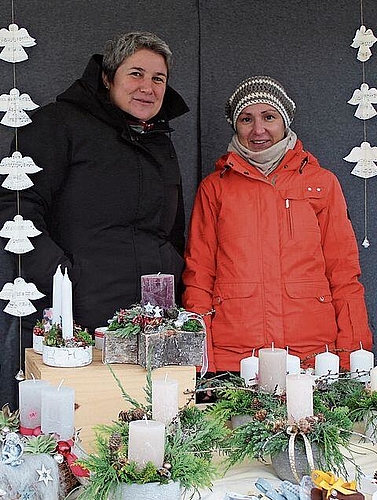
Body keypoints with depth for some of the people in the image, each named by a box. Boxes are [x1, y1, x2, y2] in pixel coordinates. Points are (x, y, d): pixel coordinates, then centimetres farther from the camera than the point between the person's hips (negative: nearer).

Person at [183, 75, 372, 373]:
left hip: (313, 347, 1)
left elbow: (343, 271, 9)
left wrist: (351, 352, -3)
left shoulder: (323, 183, 12)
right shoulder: (214, 187, 12)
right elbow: (198, 273, 8)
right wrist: (199, 359, -3)